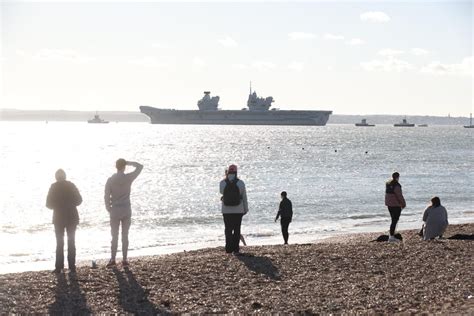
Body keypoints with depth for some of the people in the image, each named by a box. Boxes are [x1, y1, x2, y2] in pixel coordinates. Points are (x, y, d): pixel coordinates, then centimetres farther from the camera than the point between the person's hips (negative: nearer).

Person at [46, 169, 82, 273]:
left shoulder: (54, 187, -6)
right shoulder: (71, 185, -1)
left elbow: (49, 204, -6)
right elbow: (79, 200, 0)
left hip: (59, 217, -1)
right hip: (72, 217, 1)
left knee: (59, 243, 5)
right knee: (71, 242, 8)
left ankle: (59, 267, 1)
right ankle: (72, 266, 4)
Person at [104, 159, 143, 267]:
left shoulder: (110, 180, -7)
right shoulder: (129, 178, -8)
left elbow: (106, 196, -6)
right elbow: (140, 166, 6)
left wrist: (108, 209, 6)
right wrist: (128, 163, 5)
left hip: (115, 211, 0)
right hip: (126, 210, 0)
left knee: (114, 236, 9)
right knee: (125, 236, 7)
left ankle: (113, 259, 6)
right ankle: (124, 259, 7)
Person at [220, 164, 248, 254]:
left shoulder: (222, 183, -6)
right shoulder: (240, 183, -7)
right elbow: (244, 197, -2)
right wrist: (246, 209, 10)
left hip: (226, 210, 0)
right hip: (238, 210, 0)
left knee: (228, 229, 10)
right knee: (237, 229, 9)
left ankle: (229, 248, 2)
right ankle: (235, 249, 8)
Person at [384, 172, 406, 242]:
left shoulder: (388, 184, 7)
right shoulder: (396, 185, -19)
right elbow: (400, 196, -17)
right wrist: (404, 204, -6)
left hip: (389, 204, 9)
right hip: (396, 205, -9)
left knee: (394, 220, 19)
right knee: (394, 221, -5)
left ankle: (392, 236, 25)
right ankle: (391, 237, -8)